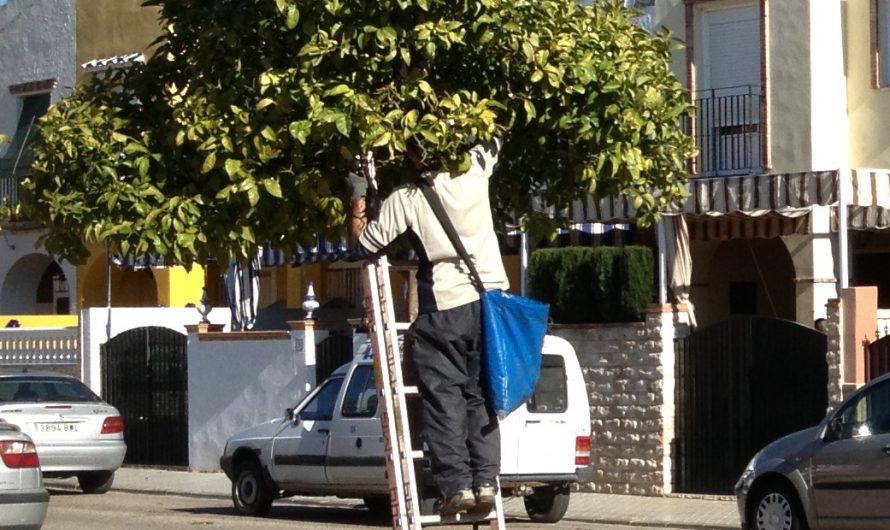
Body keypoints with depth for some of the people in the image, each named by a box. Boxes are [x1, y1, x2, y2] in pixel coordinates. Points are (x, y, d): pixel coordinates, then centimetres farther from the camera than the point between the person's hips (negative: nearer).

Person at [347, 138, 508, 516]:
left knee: (444, 399, 3)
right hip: (489, 300, 4)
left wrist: (358, 196, 12)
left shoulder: (405, 200, -8)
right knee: (479, 398, 9)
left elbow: (363, 240, 2)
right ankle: (485, 481, 3)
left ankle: (456, 484, -5)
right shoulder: (475, 172, -1)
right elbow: (492, 141, 21)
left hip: (443, 310, -4)